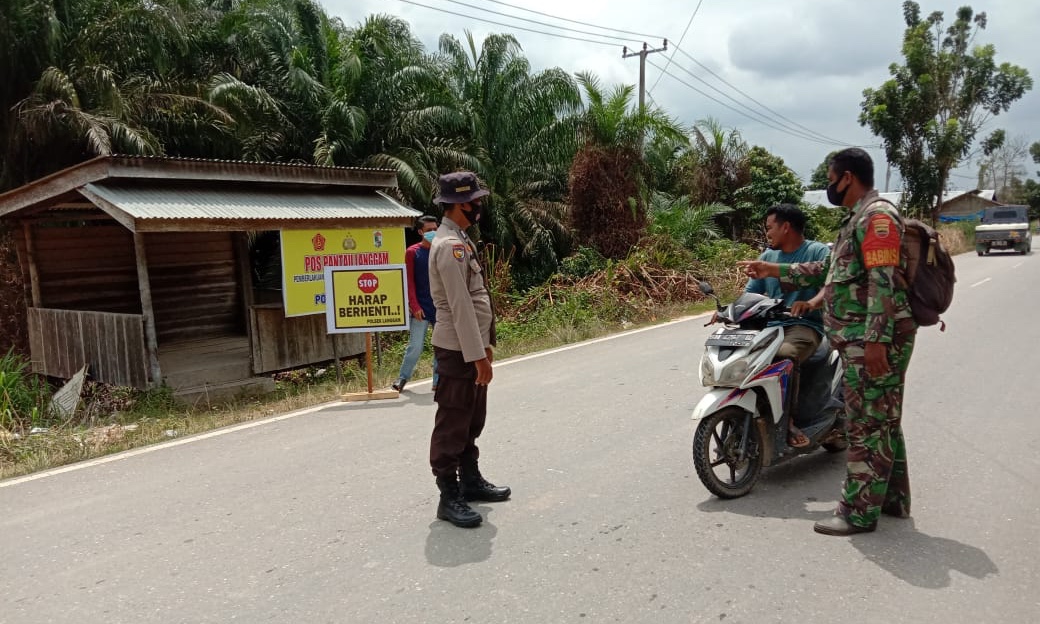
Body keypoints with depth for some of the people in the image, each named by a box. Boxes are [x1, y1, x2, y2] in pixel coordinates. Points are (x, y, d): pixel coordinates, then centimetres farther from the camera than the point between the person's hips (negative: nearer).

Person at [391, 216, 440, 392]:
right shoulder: (412, 252, -2)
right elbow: (409, 281, -4)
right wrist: (414, 306, -10)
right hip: (421, 308, -3)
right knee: (415, 346, -3)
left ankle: (438, 381, 15)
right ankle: (402, 378, 13)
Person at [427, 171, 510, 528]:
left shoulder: (460, 240, 14)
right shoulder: (450, 246, -18)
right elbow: (460, 307, -22)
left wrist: (484, 344, 19)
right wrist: (477, 354, -22)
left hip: (471, 346, 10)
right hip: (458, 350, -10)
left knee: (472, 420, 18)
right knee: (452, 424, -2)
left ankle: (470, 480, 31)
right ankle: (449, 497, 7)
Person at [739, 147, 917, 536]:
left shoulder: (876, 216, -13)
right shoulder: (858, 218, 20)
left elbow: (883, 282, -22)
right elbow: (828, 270, 26)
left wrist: (876, 340, -27)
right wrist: (773, 271, 25)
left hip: (873, 341, -11)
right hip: (862, 340, 11)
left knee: (866, 425, -5)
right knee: (881, 421, 16)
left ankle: (859, 512, 2)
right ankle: (894, 498, 27)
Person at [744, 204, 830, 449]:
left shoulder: (818, 252, 1)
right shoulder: (767, 255, 18)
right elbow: (750, 293, 13)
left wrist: (813, 302, -35)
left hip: (804, 325, -5)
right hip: (769, 326, 6)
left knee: (784, 356, -37)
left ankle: (788, 421, -26)